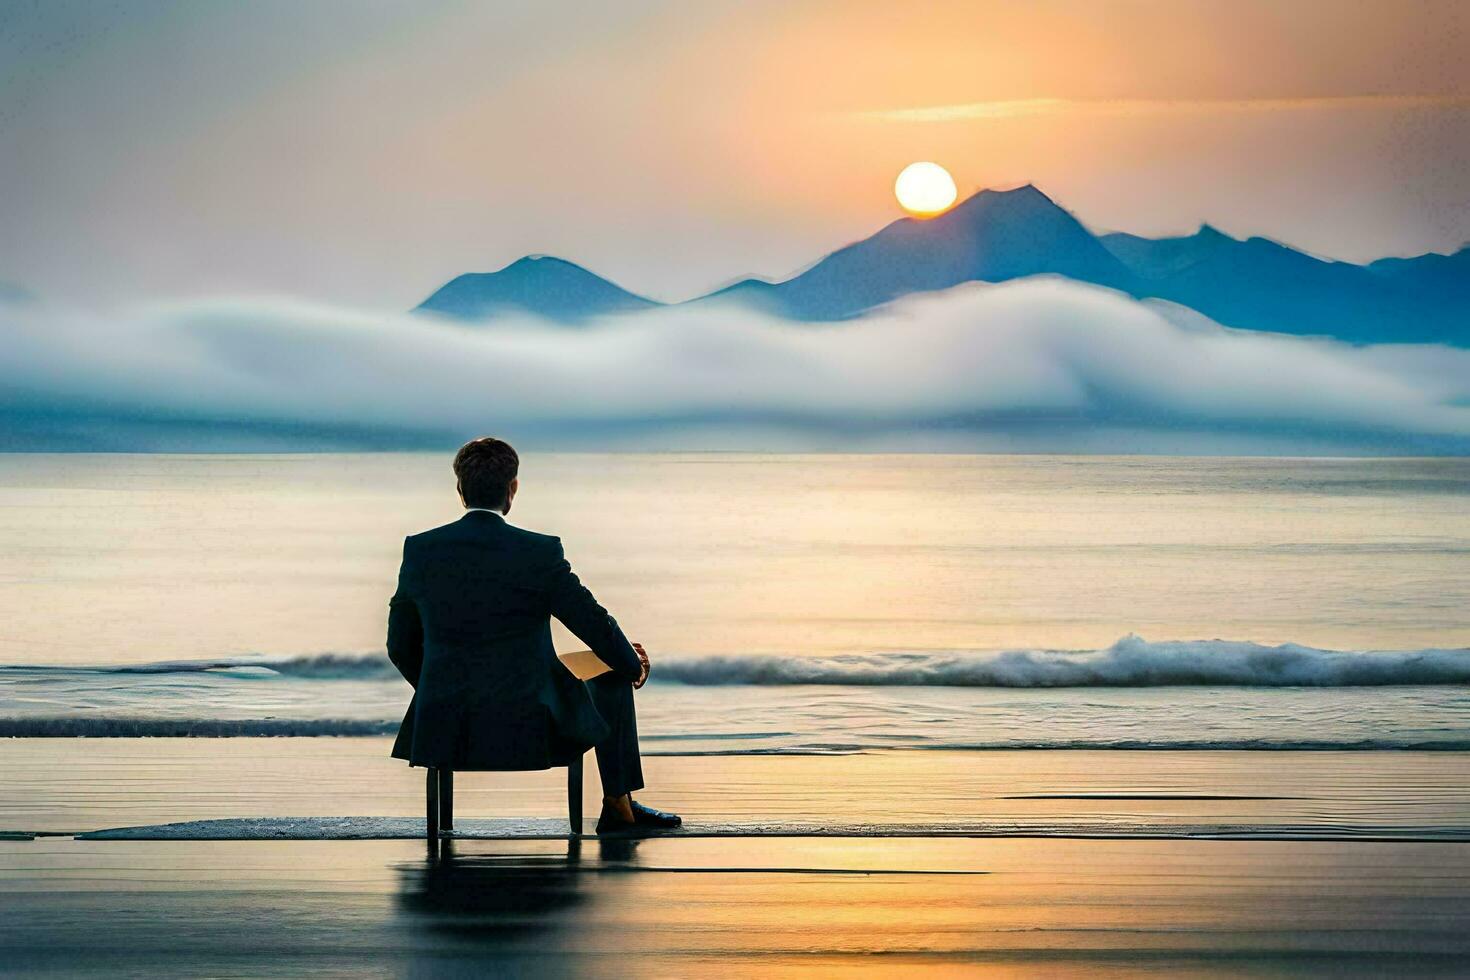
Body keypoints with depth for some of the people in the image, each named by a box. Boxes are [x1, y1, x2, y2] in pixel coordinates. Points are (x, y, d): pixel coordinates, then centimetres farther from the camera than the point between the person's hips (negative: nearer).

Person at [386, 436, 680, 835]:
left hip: (441, 733, 4)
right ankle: (619, 806, 34)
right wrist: (634, 666, 20)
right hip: (526, 733, -4)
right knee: (613, 683, 26)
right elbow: (597, 627, -3)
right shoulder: (541, 552, -12)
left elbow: (400, 645, 7)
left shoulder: (420, 549, -2)